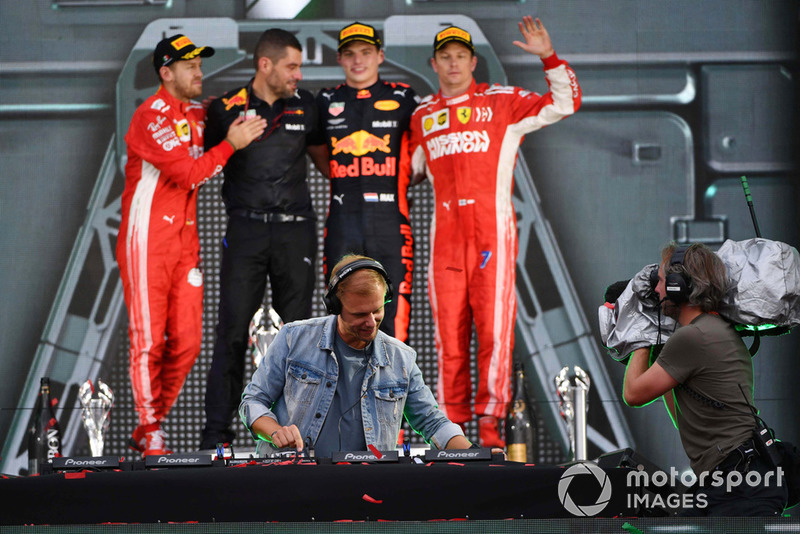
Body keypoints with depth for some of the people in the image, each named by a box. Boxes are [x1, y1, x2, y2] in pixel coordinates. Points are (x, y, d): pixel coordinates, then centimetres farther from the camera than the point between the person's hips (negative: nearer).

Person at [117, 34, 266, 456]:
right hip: (148, 239, -7)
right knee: (149, 340, -4)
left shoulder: (201, 114, 12)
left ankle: (149, 428, 16)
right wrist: (231, 144, -12)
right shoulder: (151, 115, -12)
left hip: (186, 239, 7)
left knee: (186, 342, 4)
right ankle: (151, 435, 4)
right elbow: (188, 174, -19)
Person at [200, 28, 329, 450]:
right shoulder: (227, 109, -1)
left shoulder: (305, 105, 7)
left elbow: (322, 157, 19)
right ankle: (217, 431, 0)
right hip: (246, 228, -3)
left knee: (296, 326, 4)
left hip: (295, 229, 3)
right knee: (232, 331, -4)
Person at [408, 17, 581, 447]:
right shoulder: (422, 116, 17)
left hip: (492, 230, -3)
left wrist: (548, 57, -8)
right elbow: (408, 169, 29)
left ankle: (489, 421, -5)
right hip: (445, 232, 3)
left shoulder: (502, 103, 7)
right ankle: (452, 423, 5)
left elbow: (565, 104, 2)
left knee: (494, 327, -8)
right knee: (449, 331, 1)